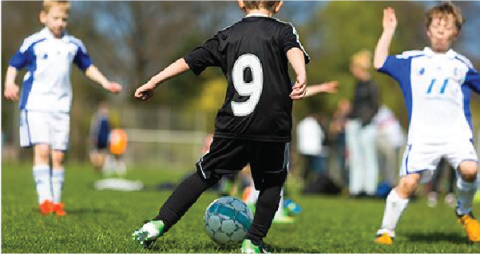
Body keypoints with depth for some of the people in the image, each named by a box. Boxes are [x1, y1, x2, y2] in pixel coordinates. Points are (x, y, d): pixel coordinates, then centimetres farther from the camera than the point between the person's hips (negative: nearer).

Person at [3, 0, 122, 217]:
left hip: (61, 107, 4)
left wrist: (105, 83, 13)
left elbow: (87, 67, 22)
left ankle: (56, 201, 11)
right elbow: (14, 65, -1)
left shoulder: (74, 45, 9)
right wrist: (10, 84, -19)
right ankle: (44, 200, -17)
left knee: (58, 155, 3)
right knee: (42, 149, -17)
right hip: (35, 104, -4)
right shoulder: (33, 43, -3)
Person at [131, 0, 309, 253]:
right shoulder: (283, 30, 5)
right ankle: (253, 242, 8)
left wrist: (154, 81, 22)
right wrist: (301, 77, -37)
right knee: (272, 183, 17)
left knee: (205, 175, 15)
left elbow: (189, 60, 14)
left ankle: (158, 224, 7)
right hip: (272, 128, -3)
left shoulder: (228, 35, 13)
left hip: (232, 128, 3)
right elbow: (294, 51, -18)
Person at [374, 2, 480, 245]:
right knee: (409, 182, -13)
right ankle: (386, 231, 3)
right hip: (422, 134, -1)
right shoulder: (411, 60, 15)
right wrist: (389, 31, 12)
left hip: (456, 131, 1)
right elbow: (380, 62, 9)